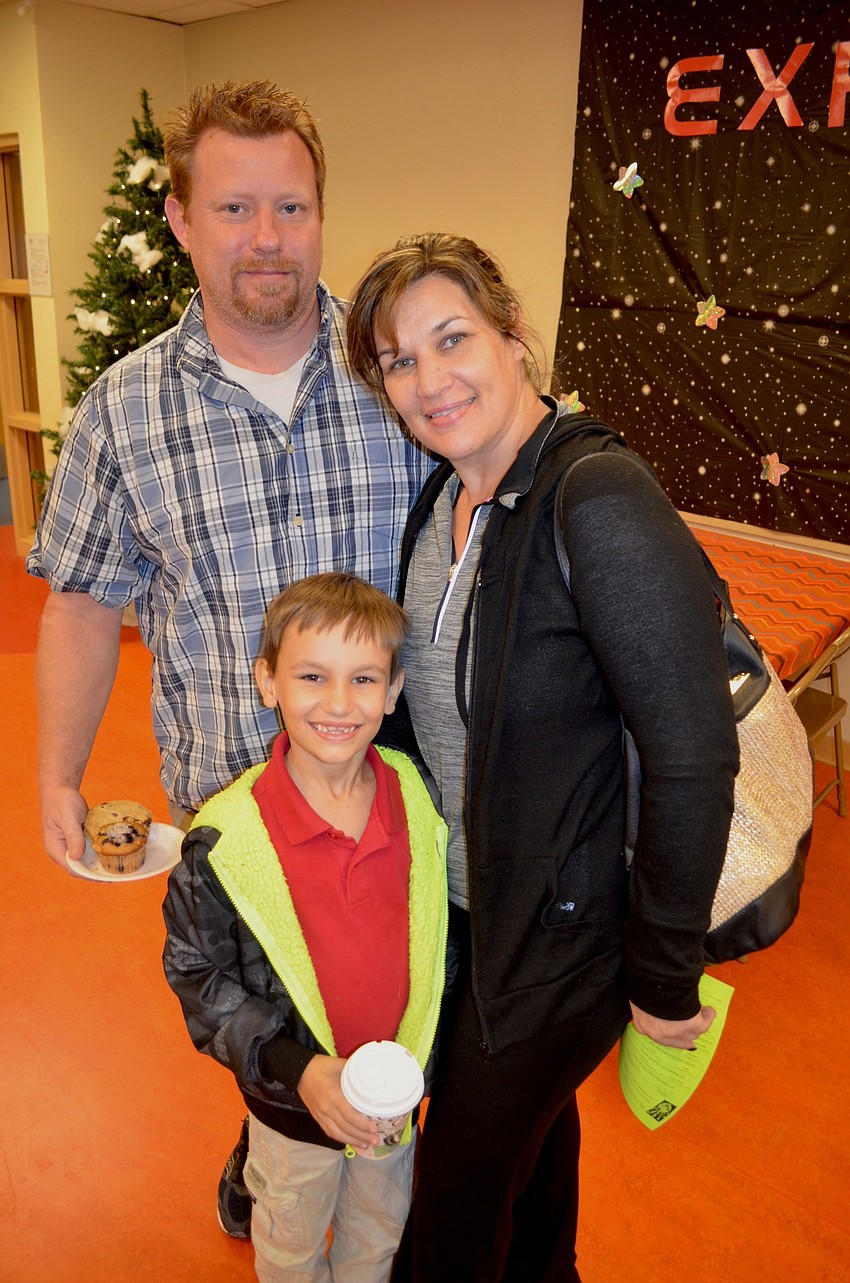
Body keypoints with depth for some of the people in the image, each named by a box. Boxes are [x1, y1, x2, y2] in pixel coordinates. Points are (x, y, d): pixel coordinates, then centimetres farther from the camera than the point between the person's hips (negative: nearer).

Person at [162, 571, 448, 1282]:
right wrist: (297, 1070, -23)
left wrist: (422, 1054, -2)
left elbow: (440, 932, 0)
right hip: (290, 1099, -2)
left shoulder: (417, 798, -14)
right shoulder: (226, 839, -25)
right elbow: (198, 975, -15)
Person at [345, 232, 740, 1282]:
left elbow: (694, 758, -26)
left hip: (559, 929, -7)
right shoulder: (441, 495, -1)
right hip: (458, 897, 7)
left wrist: (665, 981, -17)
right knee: (530, 1120, 31)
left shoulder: (598, 499, -28)